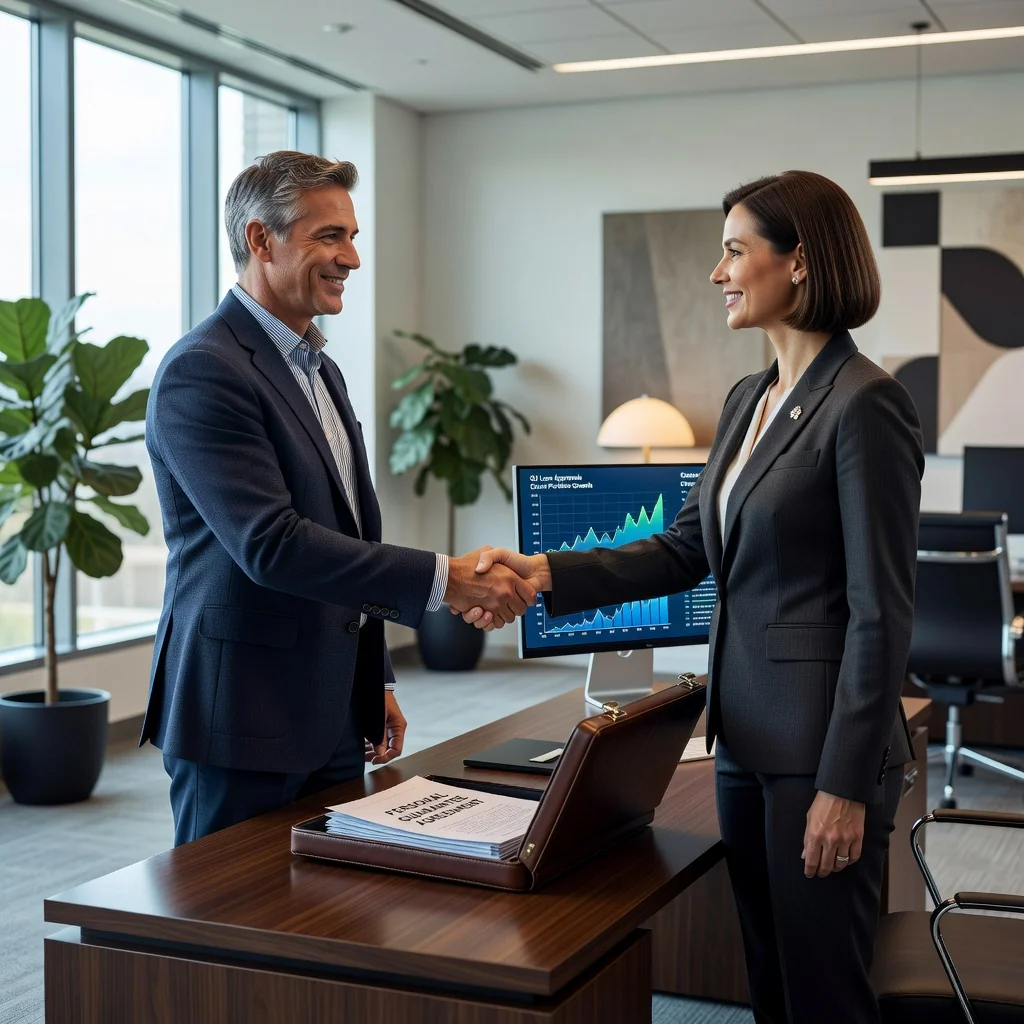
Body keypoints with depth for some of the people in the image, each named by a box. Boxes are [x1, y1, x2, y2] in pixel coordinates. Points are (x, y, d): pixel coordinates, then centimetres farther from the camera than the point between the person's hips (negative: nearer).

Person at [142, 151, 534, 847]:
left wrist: (377, 680, 20)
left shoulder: (320, 370, 16)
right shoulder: (203, 372, -15)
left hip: (336, 719, 9)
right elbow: (271, 545, -25)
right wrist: (442, 578, -26)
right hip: (245, 727, -9)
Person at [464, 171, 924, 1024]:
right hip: (747, 736, 8)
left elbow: (881, 612, -17)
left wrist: (846, 784, -18)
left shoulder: (865, 404, -15)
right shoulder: (748, 400, 12)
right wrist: (549, 574, -1)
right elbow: (685, 549, 12)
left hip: (824, 748, -8)